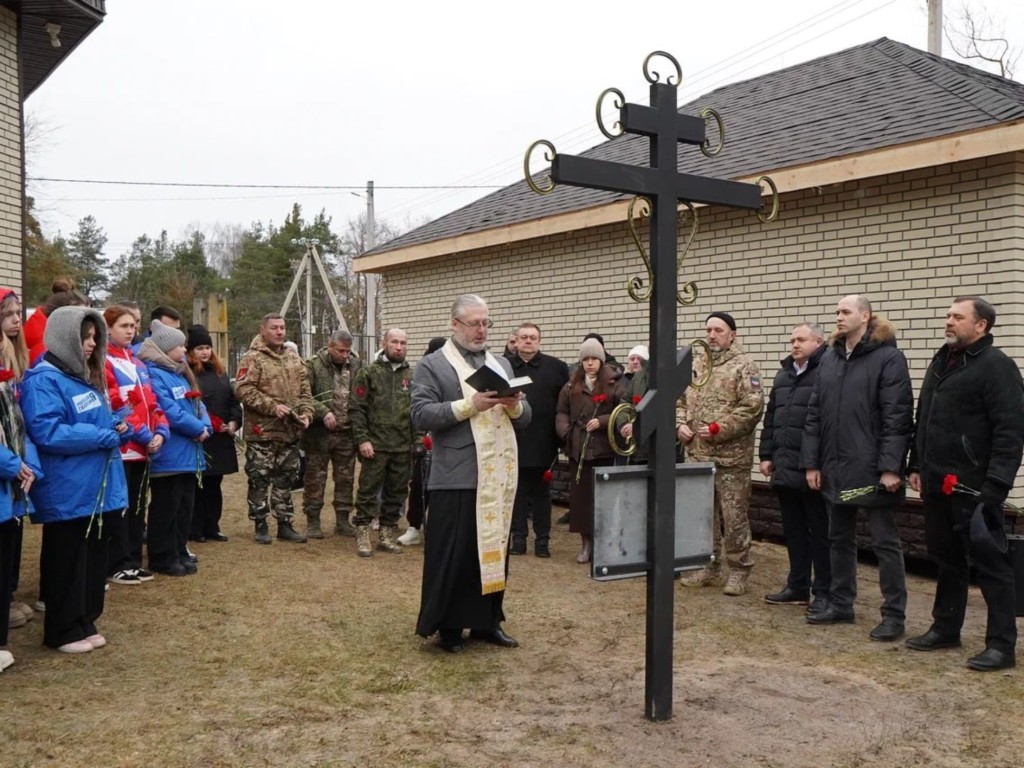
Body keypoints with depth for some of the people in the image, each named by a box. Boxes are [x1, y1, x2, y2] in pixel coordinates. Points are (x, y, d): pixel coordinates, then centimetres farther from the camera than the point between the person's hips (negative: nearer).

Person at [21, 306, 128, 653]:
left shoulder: (85, 376, 14)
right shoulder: (43, 380, -14)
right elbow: (48, 433, -23)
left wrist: (117, 428, 2)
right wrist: (105, 436, -18)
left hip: (98, 486, 9)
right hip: (68, 492, -9)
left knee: (94, 558, 15)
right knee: (67, 563, 3)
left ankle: (85, 623, 27)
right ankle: (63, 631, 15)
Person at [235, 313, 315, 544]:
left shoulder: (294, 359, 14)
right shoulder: (253, 359, -7)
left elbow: (304, 391, 15)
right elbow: (243, 389, -17)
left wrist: (306, 413, -1)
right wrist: (272, 406, -21)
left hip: (290, 431, 6)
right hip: (262, 431, -6)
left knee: (285, 479, 13)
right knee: (260, 479, 2)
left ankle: (285, 524, 21)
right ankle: (260, 525, 13)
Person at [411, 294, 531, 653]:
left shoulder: (501, 363, 18)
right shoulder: (432, 365, 0)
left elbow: (525, 418, 16)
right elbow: (421, 415, -13)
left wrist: (515, 405, -7)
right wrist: (470, 404, -19)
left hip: (500, 476, 6)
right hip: (457, 478, -6)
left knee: (495, 548, 12)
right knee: (452, 553, 1)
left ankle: (487, 621, 24)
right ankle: (448, 625, 14)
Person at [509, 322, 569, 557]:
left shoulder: (556, 367, 2)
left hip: (542, 443, -1)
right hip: (513, 441, 1)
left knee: (541, 492, 8)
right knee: (516, 491, 8)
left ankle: (542, 540, 16)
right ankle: (518, 537, 17)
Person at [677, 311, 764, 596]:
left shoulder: (743, 366, -7)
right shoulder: (697, 367, 15)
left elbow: (752, 407, -16)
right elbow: (682, 400, 21)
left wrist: (718, 429, -19)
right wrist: (681, 424, 1)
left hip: (731, 456, -7)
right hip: (699, 455, 7)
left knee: (734, 516, 0)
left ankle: (738, 570, 12)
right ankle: (709, 566, 25)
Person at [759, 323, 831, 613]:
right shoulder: (783, 374, 17)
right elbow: (771, 418, 22)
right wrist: (767, 454, 16)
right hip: (784, 467, 8)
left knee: (820, 533, 3)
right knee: (793, 531, 14)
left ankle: (824, 592, 12)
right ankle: (797, 587, 25)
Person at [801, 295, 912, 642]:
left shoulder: (888, 357, -8)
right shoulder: (829, 358, 11)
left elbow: (897, 417, -13)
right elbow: (814, 414, 11)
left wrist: (890, 467, -18)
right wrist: (811, 462, 6)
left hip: (872, 469, -6)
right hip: (836, 468, 7)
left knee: (885, 542, 3)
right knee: (839, 539, 15)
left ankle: (894, 615, 12)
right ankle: (840, 605, 27)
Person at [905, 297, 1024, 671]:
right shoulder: (941, 362, 16)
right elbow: (922, 419, 22)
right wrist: (916, 465, 16)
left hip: (973, 486, -8)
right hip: (938, 483, 8)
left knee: (989, 562, -1)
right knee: (947, 558, 17)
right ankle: (945, 629, 28)